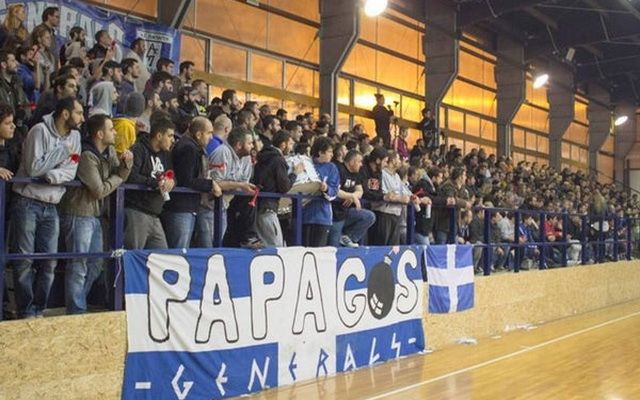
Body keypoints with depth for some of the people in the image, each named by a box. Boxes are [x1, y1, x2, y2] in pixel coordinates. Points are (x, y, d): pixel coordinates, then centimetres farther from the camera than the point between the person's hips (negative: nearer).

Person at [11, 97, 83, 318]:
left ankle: (38, 310, 14)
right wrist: (63, 150, -12)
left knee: (49, 261, 4)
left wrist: (54, 175, -19)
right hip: (28, 203, -5)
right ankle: (26, 312, 6)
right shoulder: (40, 131, -10)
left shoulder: (74, 136, 7)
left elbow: (71, 170, 0)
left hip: (51, 207, 6)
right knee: (25, 259, -2)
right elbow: (33, 168, -17)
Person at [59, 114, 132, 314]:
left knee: (95, 264, 17)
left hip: (95, 215, 9)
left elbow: (120, 175, 6)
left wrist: (126, 164, -14)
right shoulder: (87, 156, -19)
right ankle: (76, 311, 4)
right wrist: (117, 178, -3)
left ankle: (77, 303, 29)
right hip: (79, 214, -9)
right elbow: (100, 191, -18)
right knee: (78, 266, -4)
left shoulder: (109, 151, 7)